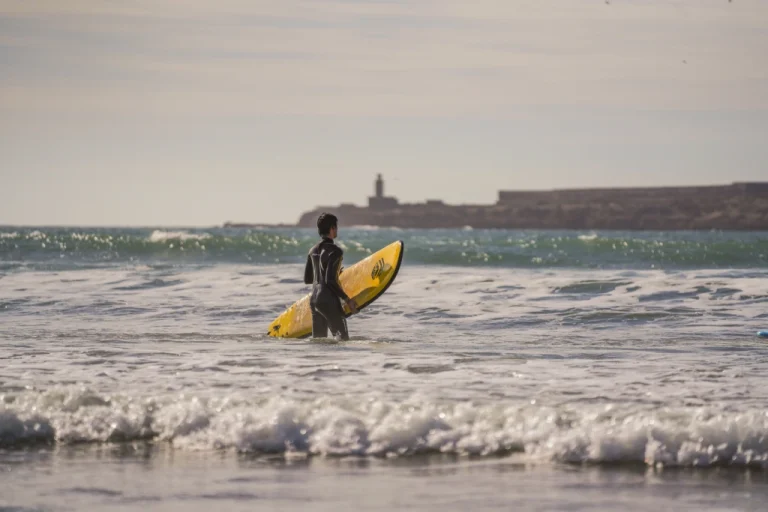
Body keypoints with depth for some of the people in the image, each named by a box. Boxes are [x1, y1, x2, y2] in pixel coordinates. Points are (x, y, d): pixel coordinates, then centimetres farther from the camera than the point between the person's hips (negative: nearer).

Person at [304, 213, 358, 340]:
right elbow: (330, 281, -19)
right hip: (329, 301, -8)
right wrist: (347, 299, -13)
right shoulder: (335, 251, -13)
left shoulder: (313, 251, 11)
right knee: (343, 339, -5)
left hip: (314, 300, 8)